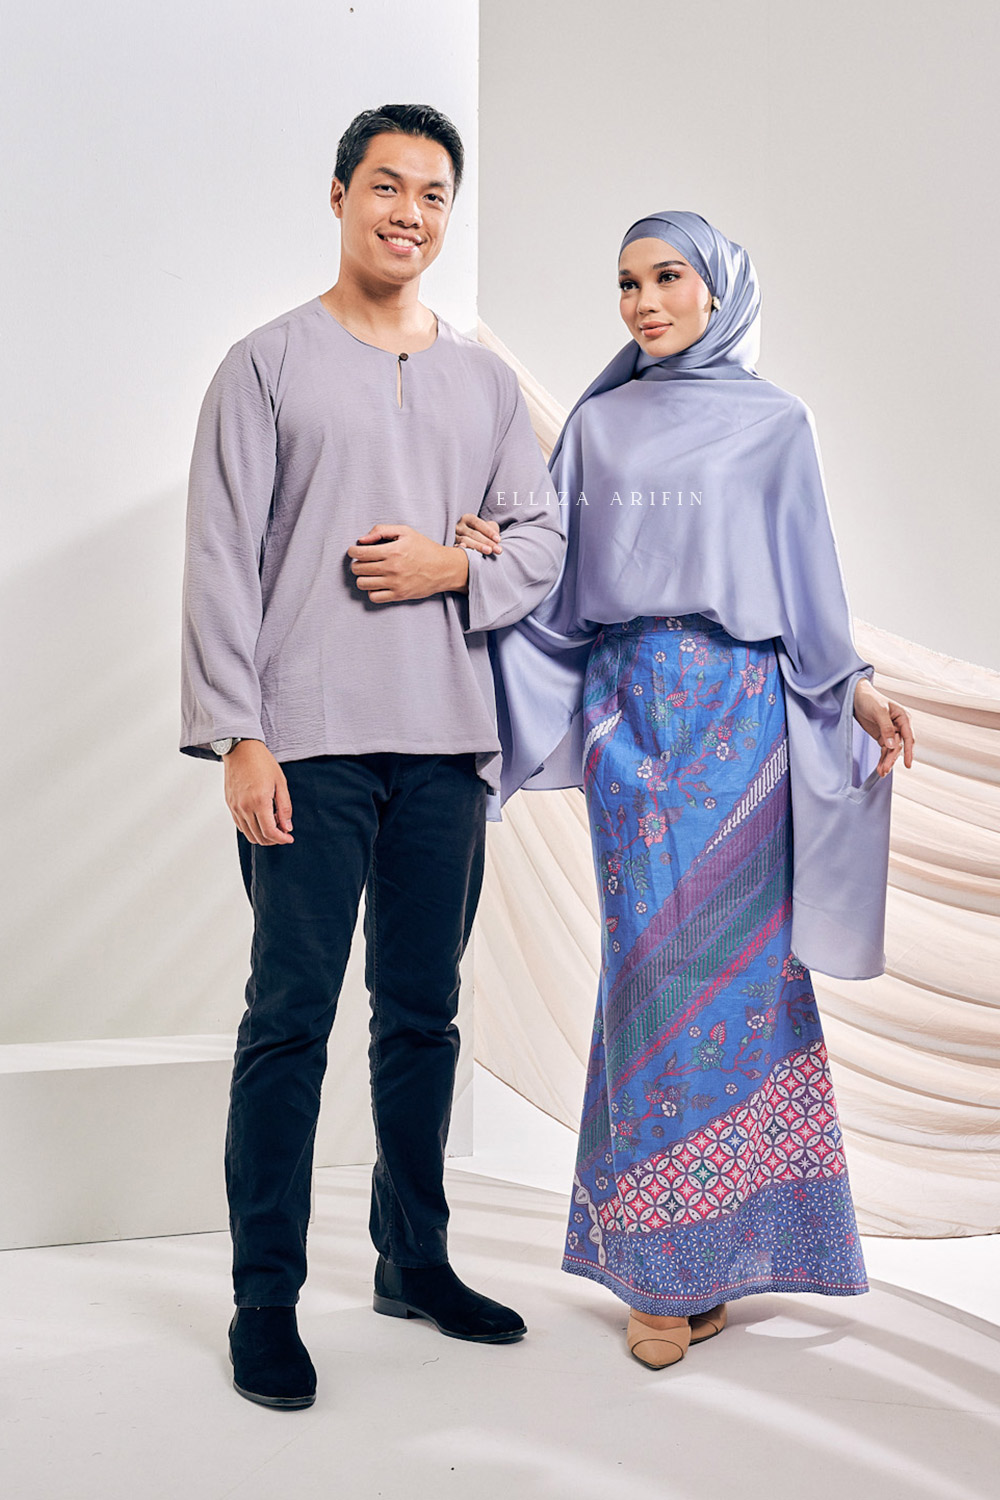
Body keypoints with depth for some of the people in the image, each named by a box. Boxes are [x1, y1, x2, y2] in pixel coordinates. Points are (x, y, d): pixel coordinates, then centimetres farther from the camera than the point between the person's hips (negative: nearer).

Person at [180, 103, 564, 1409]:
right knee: (291, 1017, -3)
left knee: (425, 1010, 11)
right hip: (309, 739, -4)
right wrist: (239, 737, -11)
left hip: (447, 738, 4)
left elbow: (546, 538, 16)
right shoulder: (268, 364, 4)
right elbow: (222, 561, -3)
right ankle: (266, 1301, 8)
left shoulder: (484, 381, 16)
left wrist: (455, 567, -6)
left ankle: (415, 1259, 25)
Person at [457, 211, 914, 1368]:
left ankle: (711, 1242, 7)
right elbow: (561, 573, 11)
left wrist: (856, 687, 0)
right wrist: (496, 553, -7)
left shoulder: (772, 422, 8)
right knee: (650, 953, -3)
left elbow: (805, 575, 9)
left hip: (736, 704, -2)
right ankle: (668, 1264, 6)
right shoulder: (597, 423, 15)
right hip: (628, 701, 2)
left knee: (720, 950, -5)